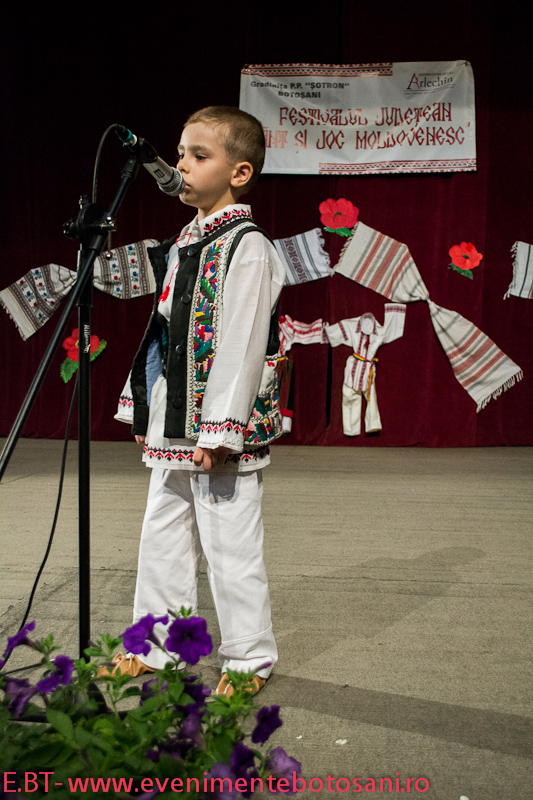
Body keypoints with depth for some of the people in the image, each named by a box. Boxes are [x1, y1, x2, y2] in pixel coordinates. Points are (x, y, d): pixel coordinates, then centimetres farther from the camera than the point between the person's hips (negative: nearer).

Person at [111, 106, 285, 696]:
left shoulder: (246, 247, -12)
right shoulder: (181, 245, 15)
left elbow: (243, 343, -18)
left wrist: (221, 428, -21)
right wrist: (144, 410, 18)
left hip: (221, 432, -8)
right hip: (171, 426, 9)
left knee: (229, 545, 1)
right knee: (161, 537, 16)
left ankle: (248, 659, 17)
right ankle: (154, 643, 31)